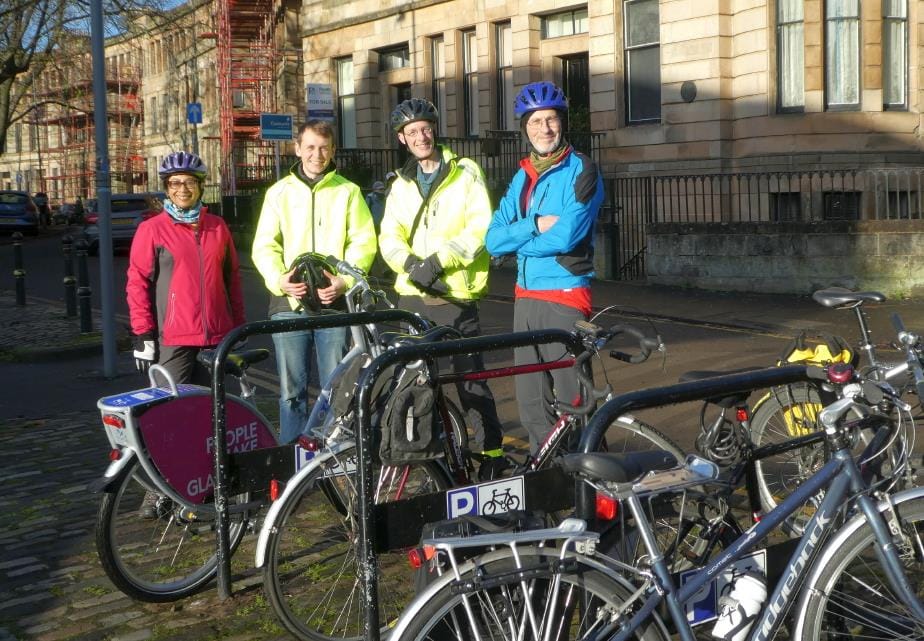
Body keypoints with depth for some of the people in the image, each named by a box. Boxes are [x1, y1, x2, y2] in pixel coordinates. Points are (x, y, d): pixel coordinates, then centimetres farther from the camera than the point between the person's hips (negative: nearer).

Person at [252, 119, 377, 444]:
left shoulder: (348, 191, 8)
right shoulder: (279, 192, 10)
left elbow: (364, 242, 2)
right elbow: (264, 246, 6)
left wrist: (344, 280, -12)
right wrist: (279, 279, -12)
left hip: (334, 301, -1)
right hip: (289, 302, 1)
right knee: (292, 390, 5)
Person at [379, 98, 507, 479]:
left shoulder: (466, 173, 1)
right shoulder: (401, 185, 15)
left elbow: (480, 229, -9)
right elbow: (390, 237, 5)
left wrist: (440, 260, -18)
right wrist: (411, 263, -15)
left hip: (455, 294, -4)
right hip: (412, 294, 5)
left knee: (470, 377, -4)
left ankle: (492, 452, 7)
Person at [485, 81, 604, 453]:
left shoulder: (580, 171, -6)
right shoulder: (522, 177, 13)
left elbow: (565, 237, -19)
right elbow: (493, 239, 3)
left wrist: (516, 242, -5)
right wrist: (535, 225, -13)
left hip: (565, 298, -7)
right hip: (525, 297, 7)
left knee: (574, 401, -4)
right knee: (531, 401, 12)